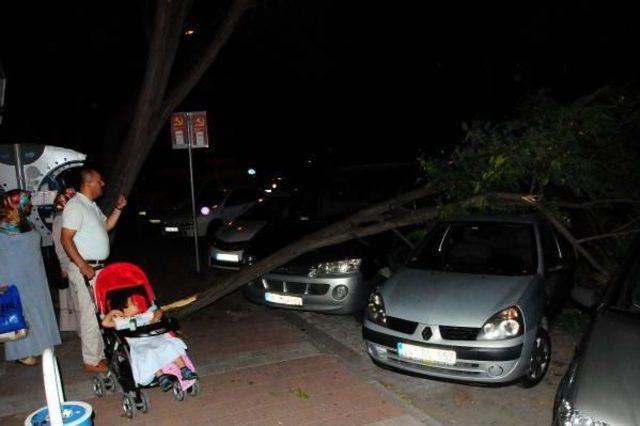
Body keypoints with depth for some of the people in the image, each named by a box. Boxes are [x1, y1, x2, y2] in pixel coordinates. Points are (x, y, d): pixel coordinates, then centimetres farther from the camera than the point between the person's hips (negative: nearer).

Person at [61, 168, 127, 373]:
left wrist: (118, 208, 12)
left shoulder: (92, 205, 14)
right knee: (91, 314, -5)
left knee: (99, 312, 14)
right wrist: (83, 266, -23)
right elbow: (66, 239, -19)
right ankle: (92, 361, 4)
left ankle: (100, 353, 25)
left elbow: (106, 225, 26)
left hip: (98, 267, 10)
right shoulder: (75, 206, -14)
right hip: (85, 268, -9)